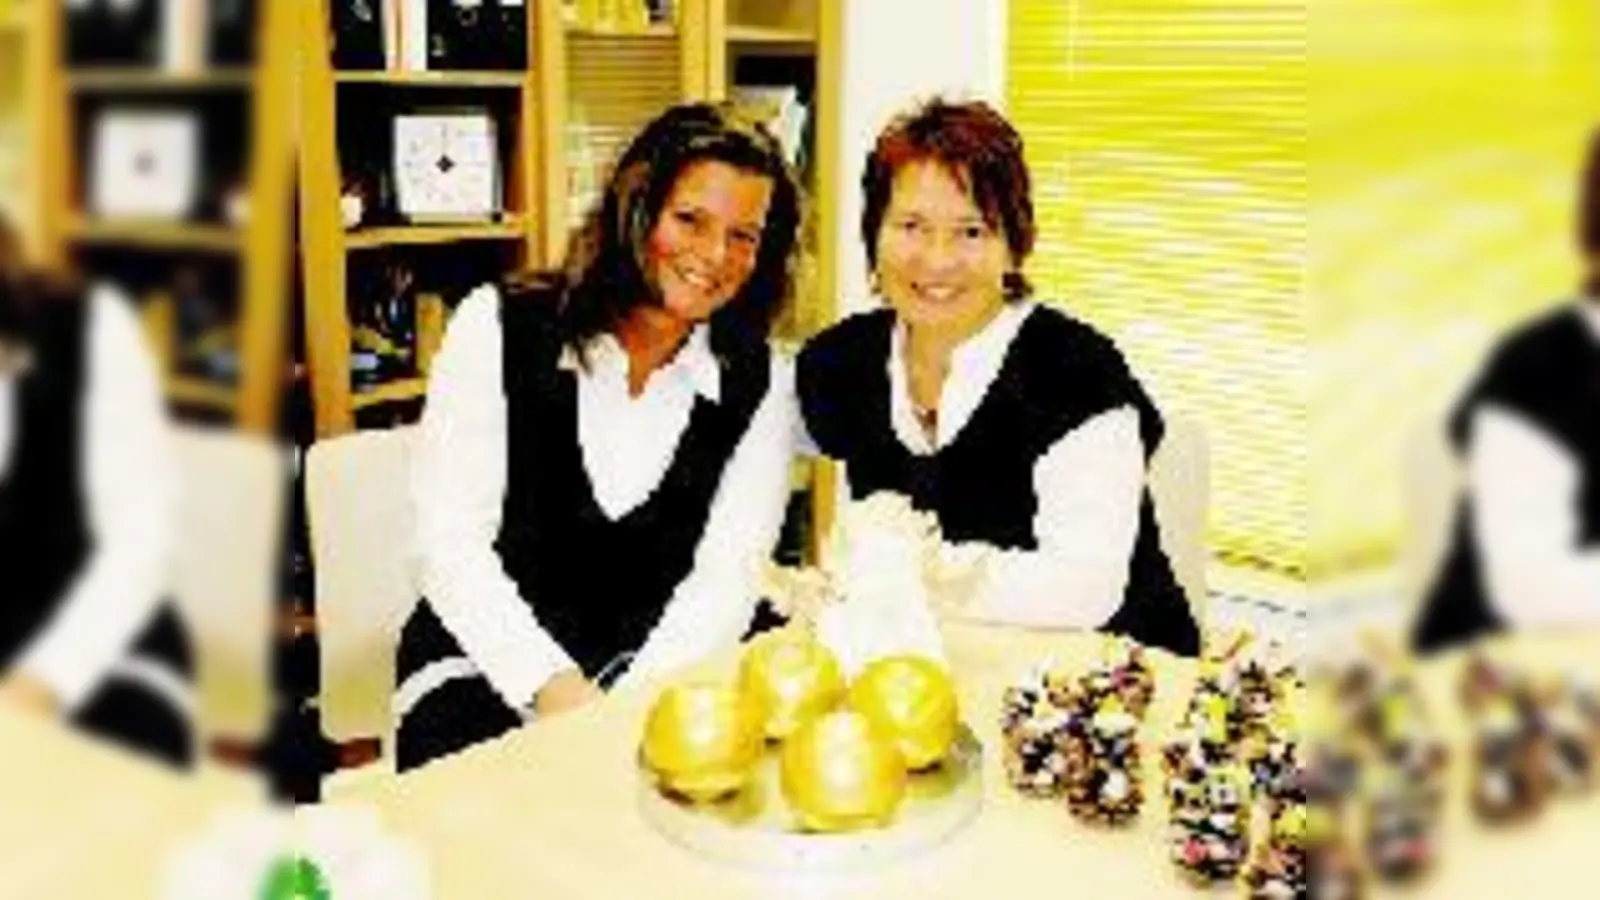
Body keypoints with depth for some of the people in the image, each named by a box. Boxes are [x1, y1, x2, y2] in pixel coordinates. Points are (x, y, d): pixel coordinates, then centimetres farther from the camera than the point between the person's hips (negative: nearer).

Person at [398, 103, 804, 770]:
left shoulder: (762, 384, 3)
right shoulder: (498, 328, -2)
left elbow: (727, 574, -5)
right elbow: (451, 542, -7)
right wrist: (555, 688, -19)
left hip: (656, 678, 2)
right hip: (485, 669, -1)